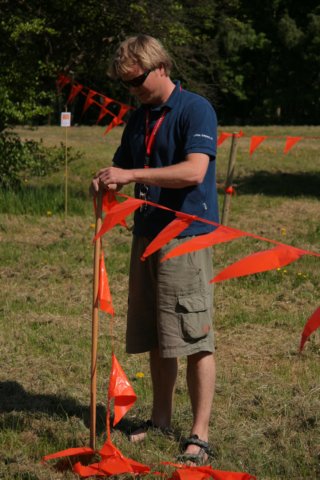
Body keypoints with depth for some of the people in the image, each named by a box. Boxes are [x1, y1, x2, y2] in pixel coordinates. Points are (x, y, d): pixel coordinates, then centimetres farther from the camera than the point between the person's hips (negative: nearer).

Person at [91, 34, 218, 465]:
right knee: (156, 338, 13)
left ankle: (200, 435, 3)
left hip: (186, 236, -7)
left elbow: (194, 171, -21)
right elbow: (124, 168, 21)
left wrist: (132, 175, -23)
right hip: (147, 234, 8)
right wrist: (107, 183, -3)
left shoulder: (196, 110, -9)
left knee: (194, 339, -4)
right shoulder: (138, 119, 15)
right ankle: (161, 418, 25)